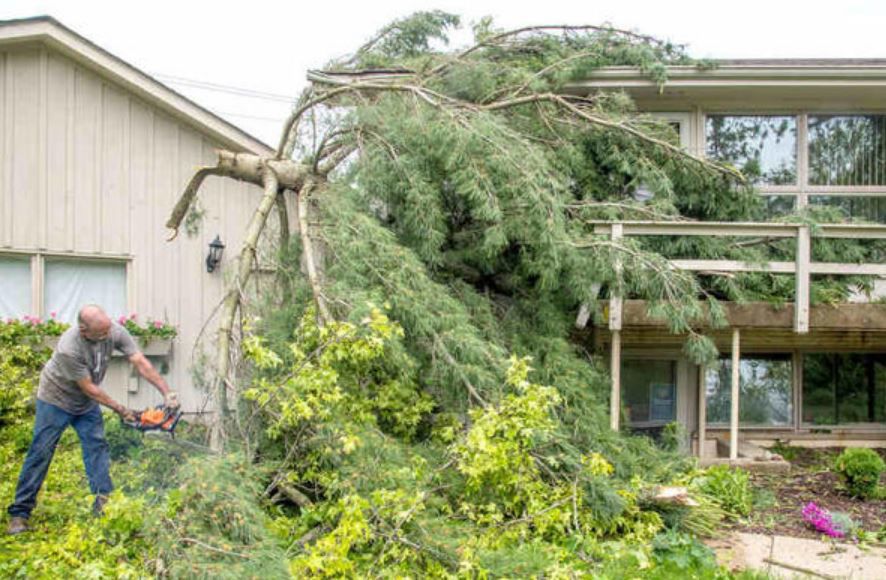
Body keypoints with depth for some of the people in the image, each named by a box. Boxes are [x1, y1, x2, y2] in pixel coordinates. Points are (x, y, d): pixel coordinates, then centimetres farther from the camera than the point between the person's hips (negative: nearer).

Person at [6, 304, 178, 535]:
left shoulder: (114, 331, -24)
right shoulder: (69, 348, -38)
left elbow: (141, 363, -23)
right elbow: (88, 388, -27)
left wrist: (167, 393, -31)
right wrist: (121, 410, -20)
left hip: (87, 403, 5)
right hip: (56, 398, -5)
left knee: (97, 446, -2)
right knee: (40, 453, -2)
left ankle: (103, 503, 1)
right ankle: (19, 513, 6)